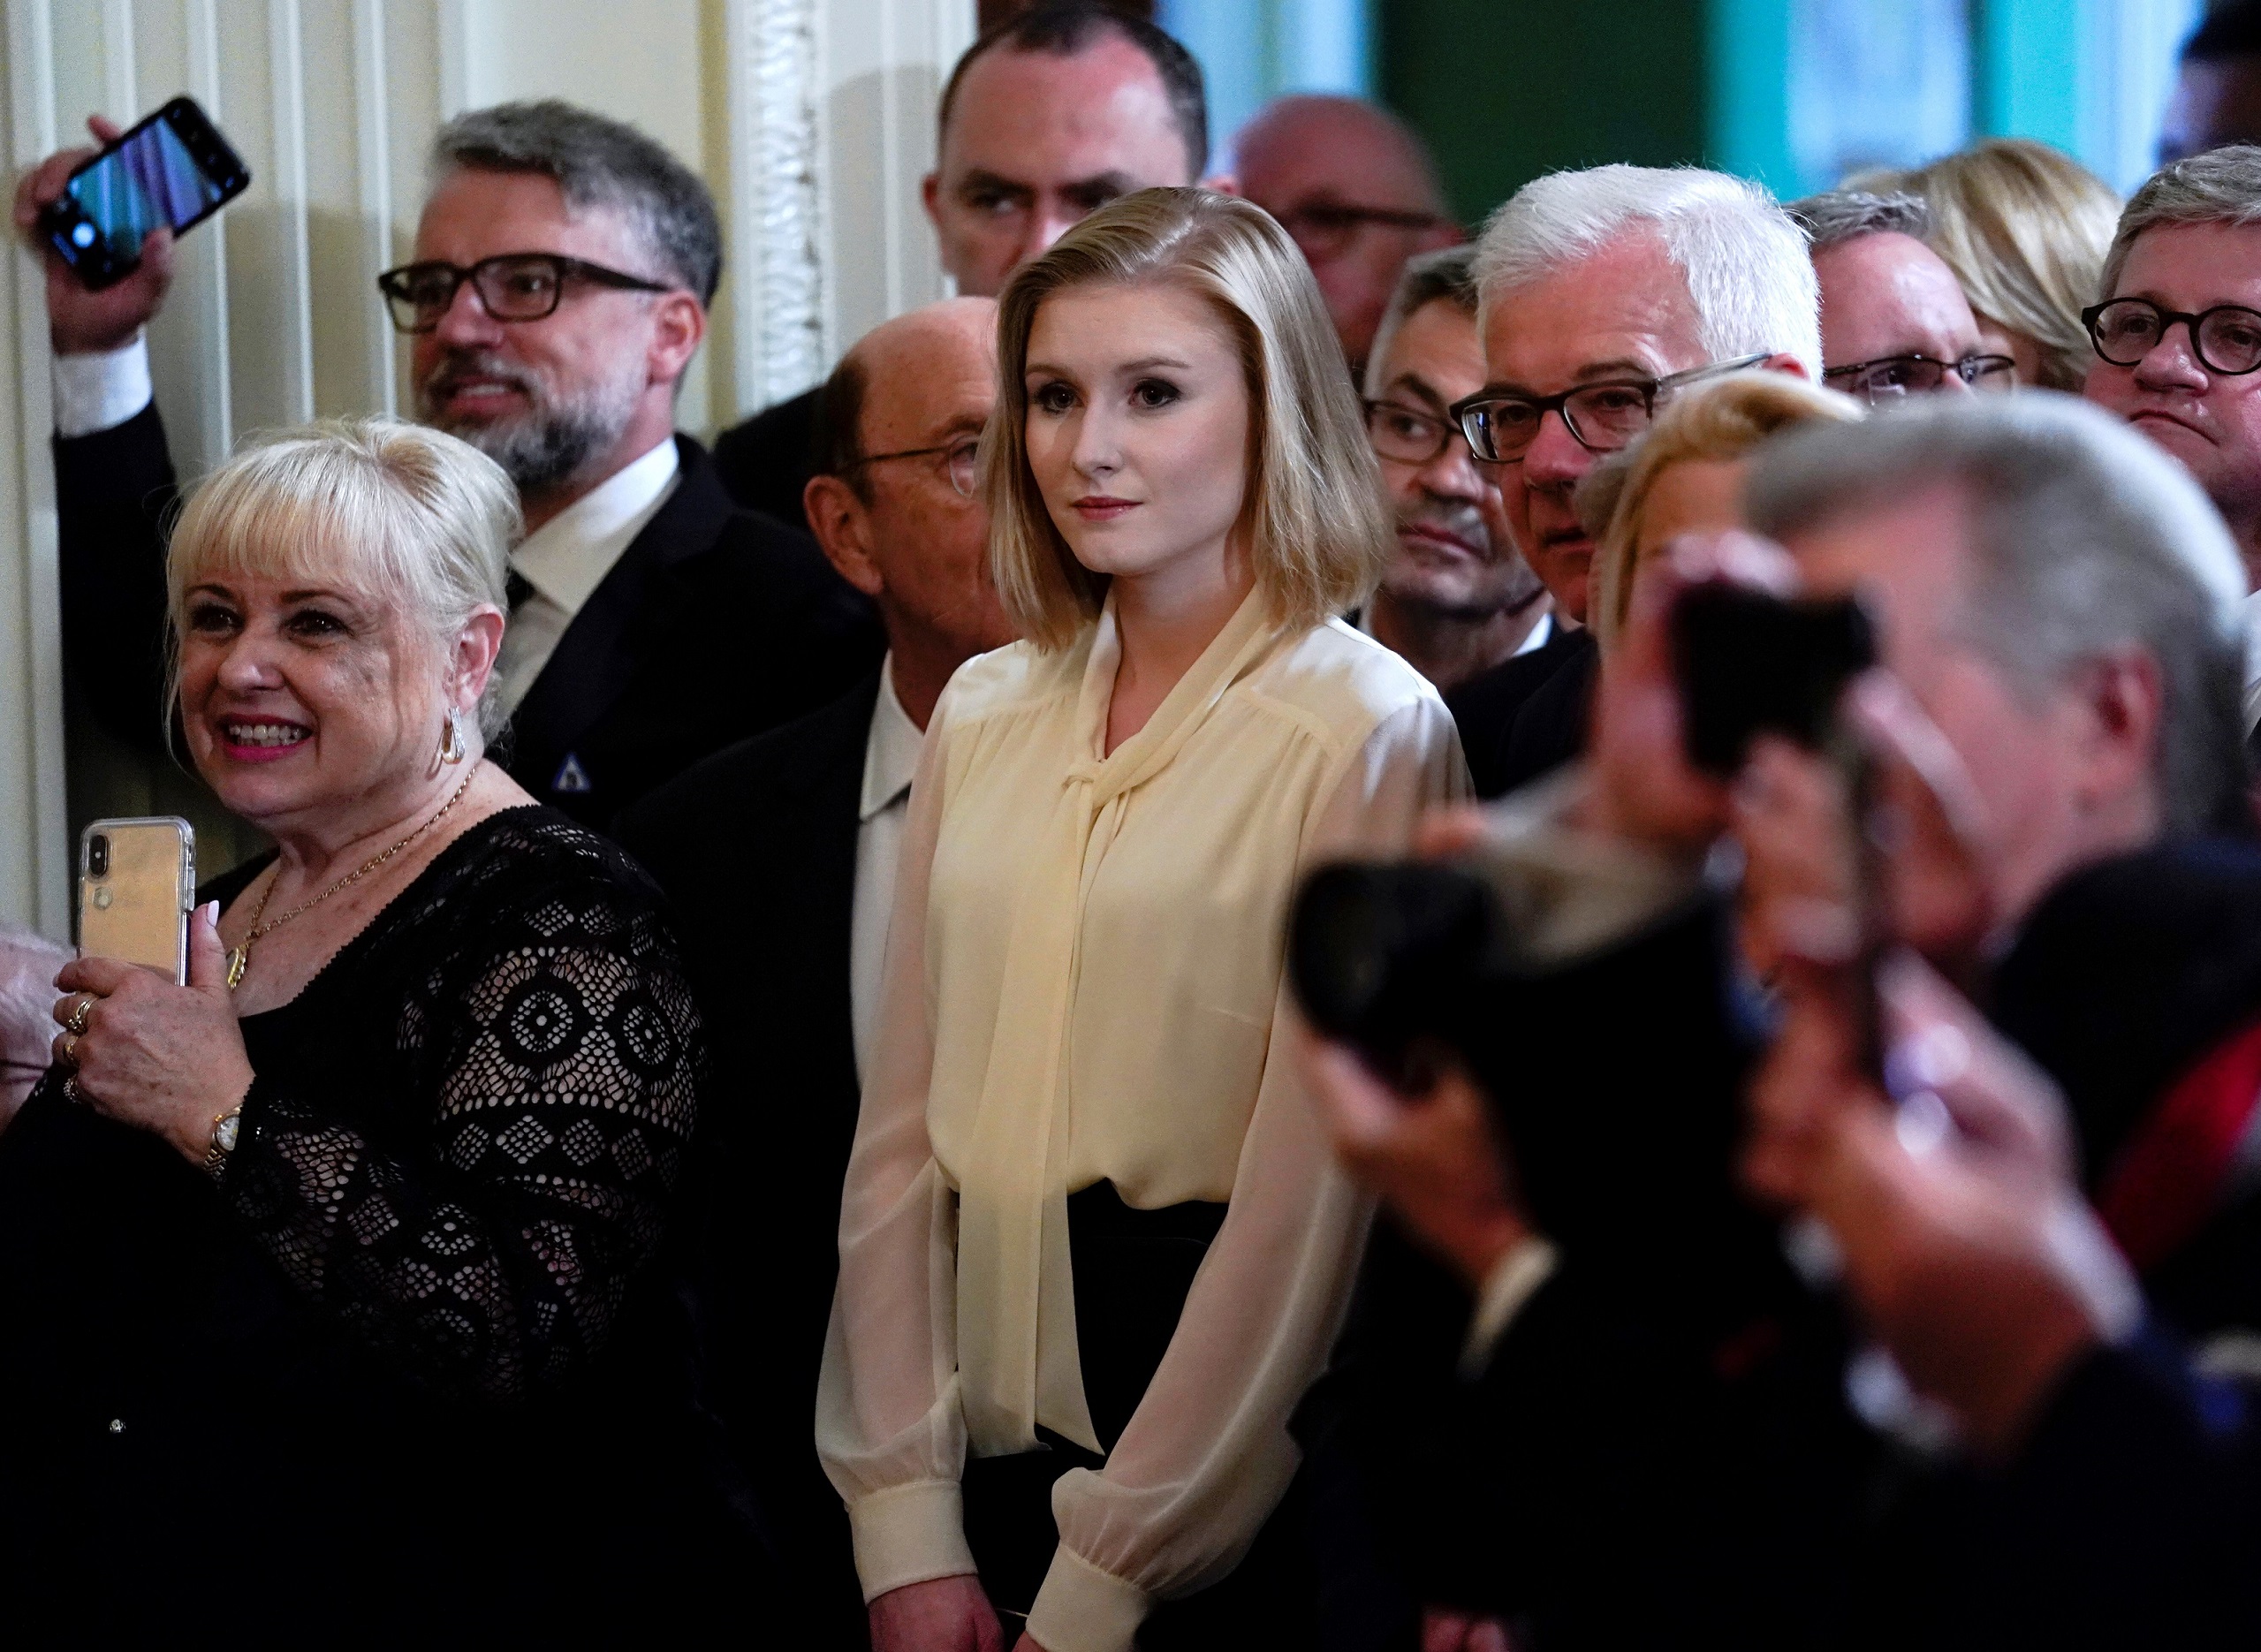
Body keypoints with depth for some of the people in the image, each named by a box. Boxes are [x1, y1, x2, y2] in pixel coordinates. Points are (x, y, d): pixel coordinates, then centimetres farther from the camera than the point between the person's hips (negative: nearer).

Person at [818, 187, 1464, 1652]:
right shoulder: (986, 716, 8)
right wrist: (911, 1529, -3)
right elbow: (904, 1142, 6)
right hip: (995, 1459, 5)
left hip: (1235, 1524, -4)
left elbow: (1308, 1203, -12)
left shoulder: (1365, 734, -8)